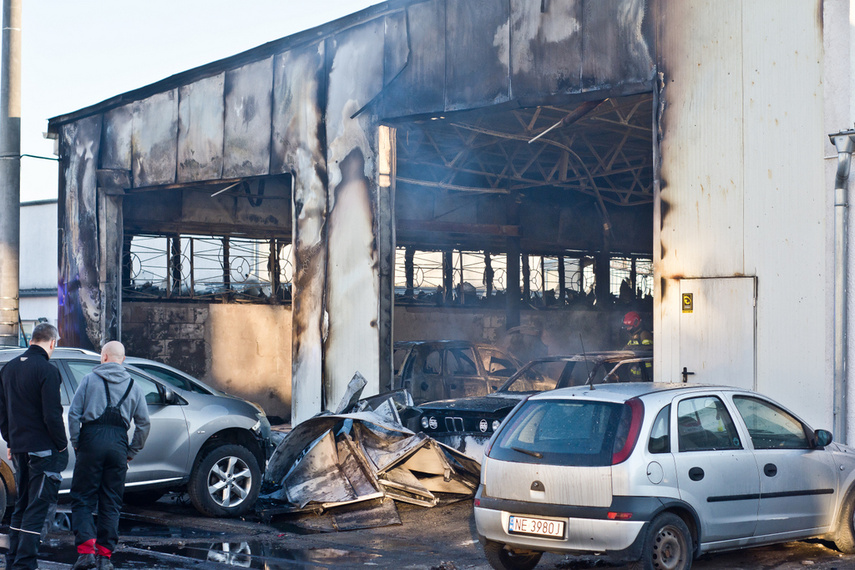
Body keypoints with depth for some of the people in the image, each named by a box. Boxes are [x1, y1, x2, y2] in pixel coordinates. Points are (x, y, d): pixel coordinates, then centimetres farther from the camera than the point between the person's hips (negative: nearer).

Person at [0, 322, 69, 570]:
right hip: (43, 448, -7)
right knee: (37, 507, -3)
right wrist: (62, 445, -6)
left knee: (22, 504, 16)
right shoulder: (47, 370, -15)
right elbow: (52, 415, -17)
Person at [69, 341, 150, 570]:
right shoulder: (133, 386, 12)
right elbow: (143, 423, 10)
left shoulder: (90, 379, 4)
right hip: (118, 445, 3)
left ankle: (86, 549, -12)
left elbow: (73, 413, -2)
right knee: (111, 503, 9)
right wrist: (131, 452, 16)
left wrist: (76, 444, 4)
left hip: (91, 441, -3)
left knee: (82, 499, 2)